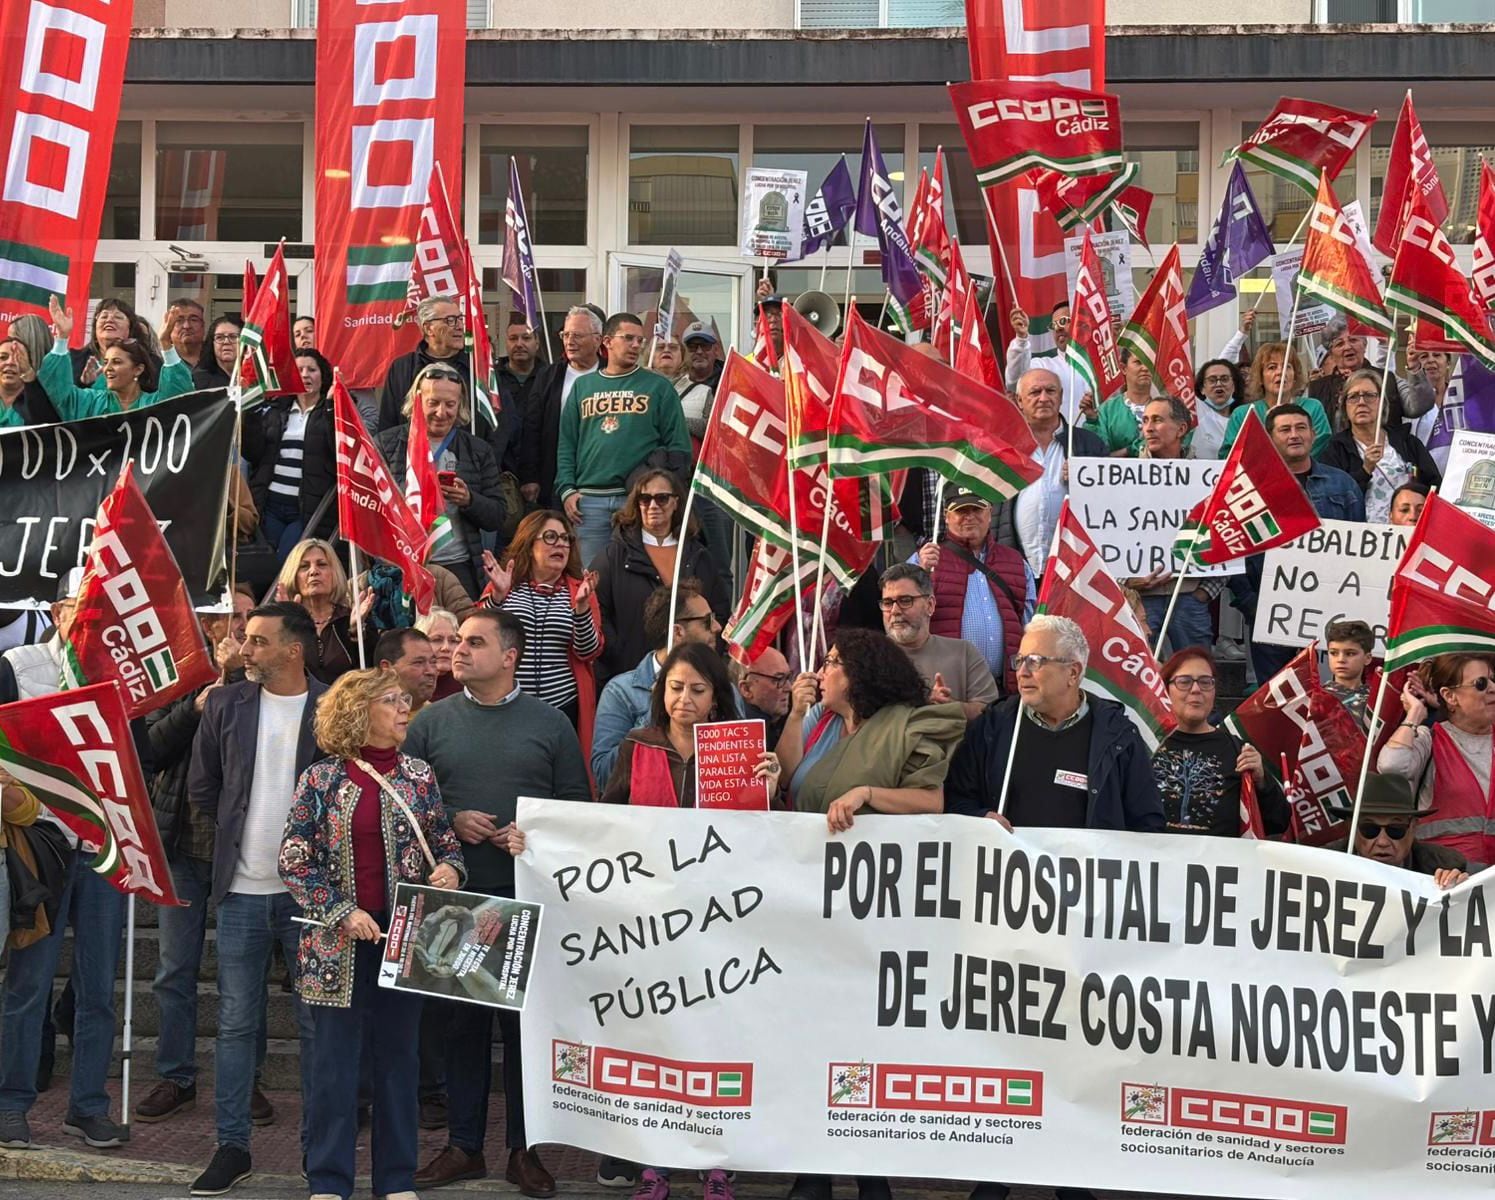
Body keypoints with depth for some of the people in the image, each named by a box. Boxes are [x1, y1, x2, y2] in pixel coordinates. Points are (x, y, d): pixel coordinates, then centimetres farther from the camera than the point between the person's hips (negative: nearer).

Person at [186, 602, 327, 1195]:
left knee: (316, 1023, 5)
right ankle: (231, 1146, 15)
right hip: (242, 886, 3)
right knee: (236, 1022, 7)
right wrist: (239, 829, 9)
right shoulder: (226, 704, 3)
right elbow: (200, 788, 14)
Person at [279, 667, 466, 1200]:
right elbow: (294, 860, -3)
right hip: (339, 944, -2)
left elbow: (445, 840, 13)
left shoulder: (418, 776, 5)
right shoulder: (320, 780, -3)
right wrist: (342, 913, -11)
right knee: (334, 1057, 3)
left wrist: (449, 867, -9)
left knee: (397, 1055, 9)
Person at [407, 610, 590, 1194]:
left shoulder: (550, 724, 4)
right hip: (456, 894, 1)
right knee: (461, 1019, 7)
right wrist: (451, 821, -10)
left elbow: (577, 803, 4)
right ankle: (463, 1145, 18)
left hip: (530, 896, -1)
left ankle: (524, 1150, 15)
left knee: (527, 1020, 4)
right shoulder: (431, 722, 6)